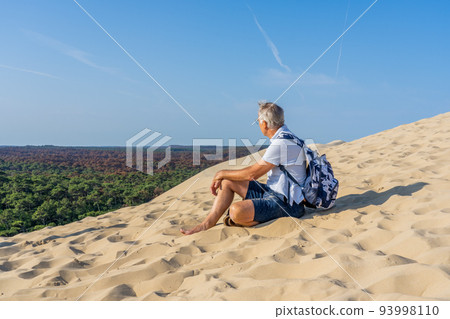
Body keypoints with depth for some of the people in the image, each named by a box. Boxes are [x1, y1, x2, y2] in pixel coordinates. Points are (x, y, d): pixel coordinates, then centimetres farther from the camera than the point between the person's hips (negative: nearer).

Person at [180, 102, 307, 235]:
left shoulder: (281, 143, -21)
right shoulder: (284, 137, 13)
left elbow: (252, 173, -17)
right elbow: (256, 171, 18)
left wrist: (222, 173, -2)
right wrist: (223, 177, 15)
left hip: (286, 203, -10)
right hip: (273, 191, 10)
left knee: (236, 211, -32)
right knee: (228, 181, 8)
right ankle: (207, 224, 4)